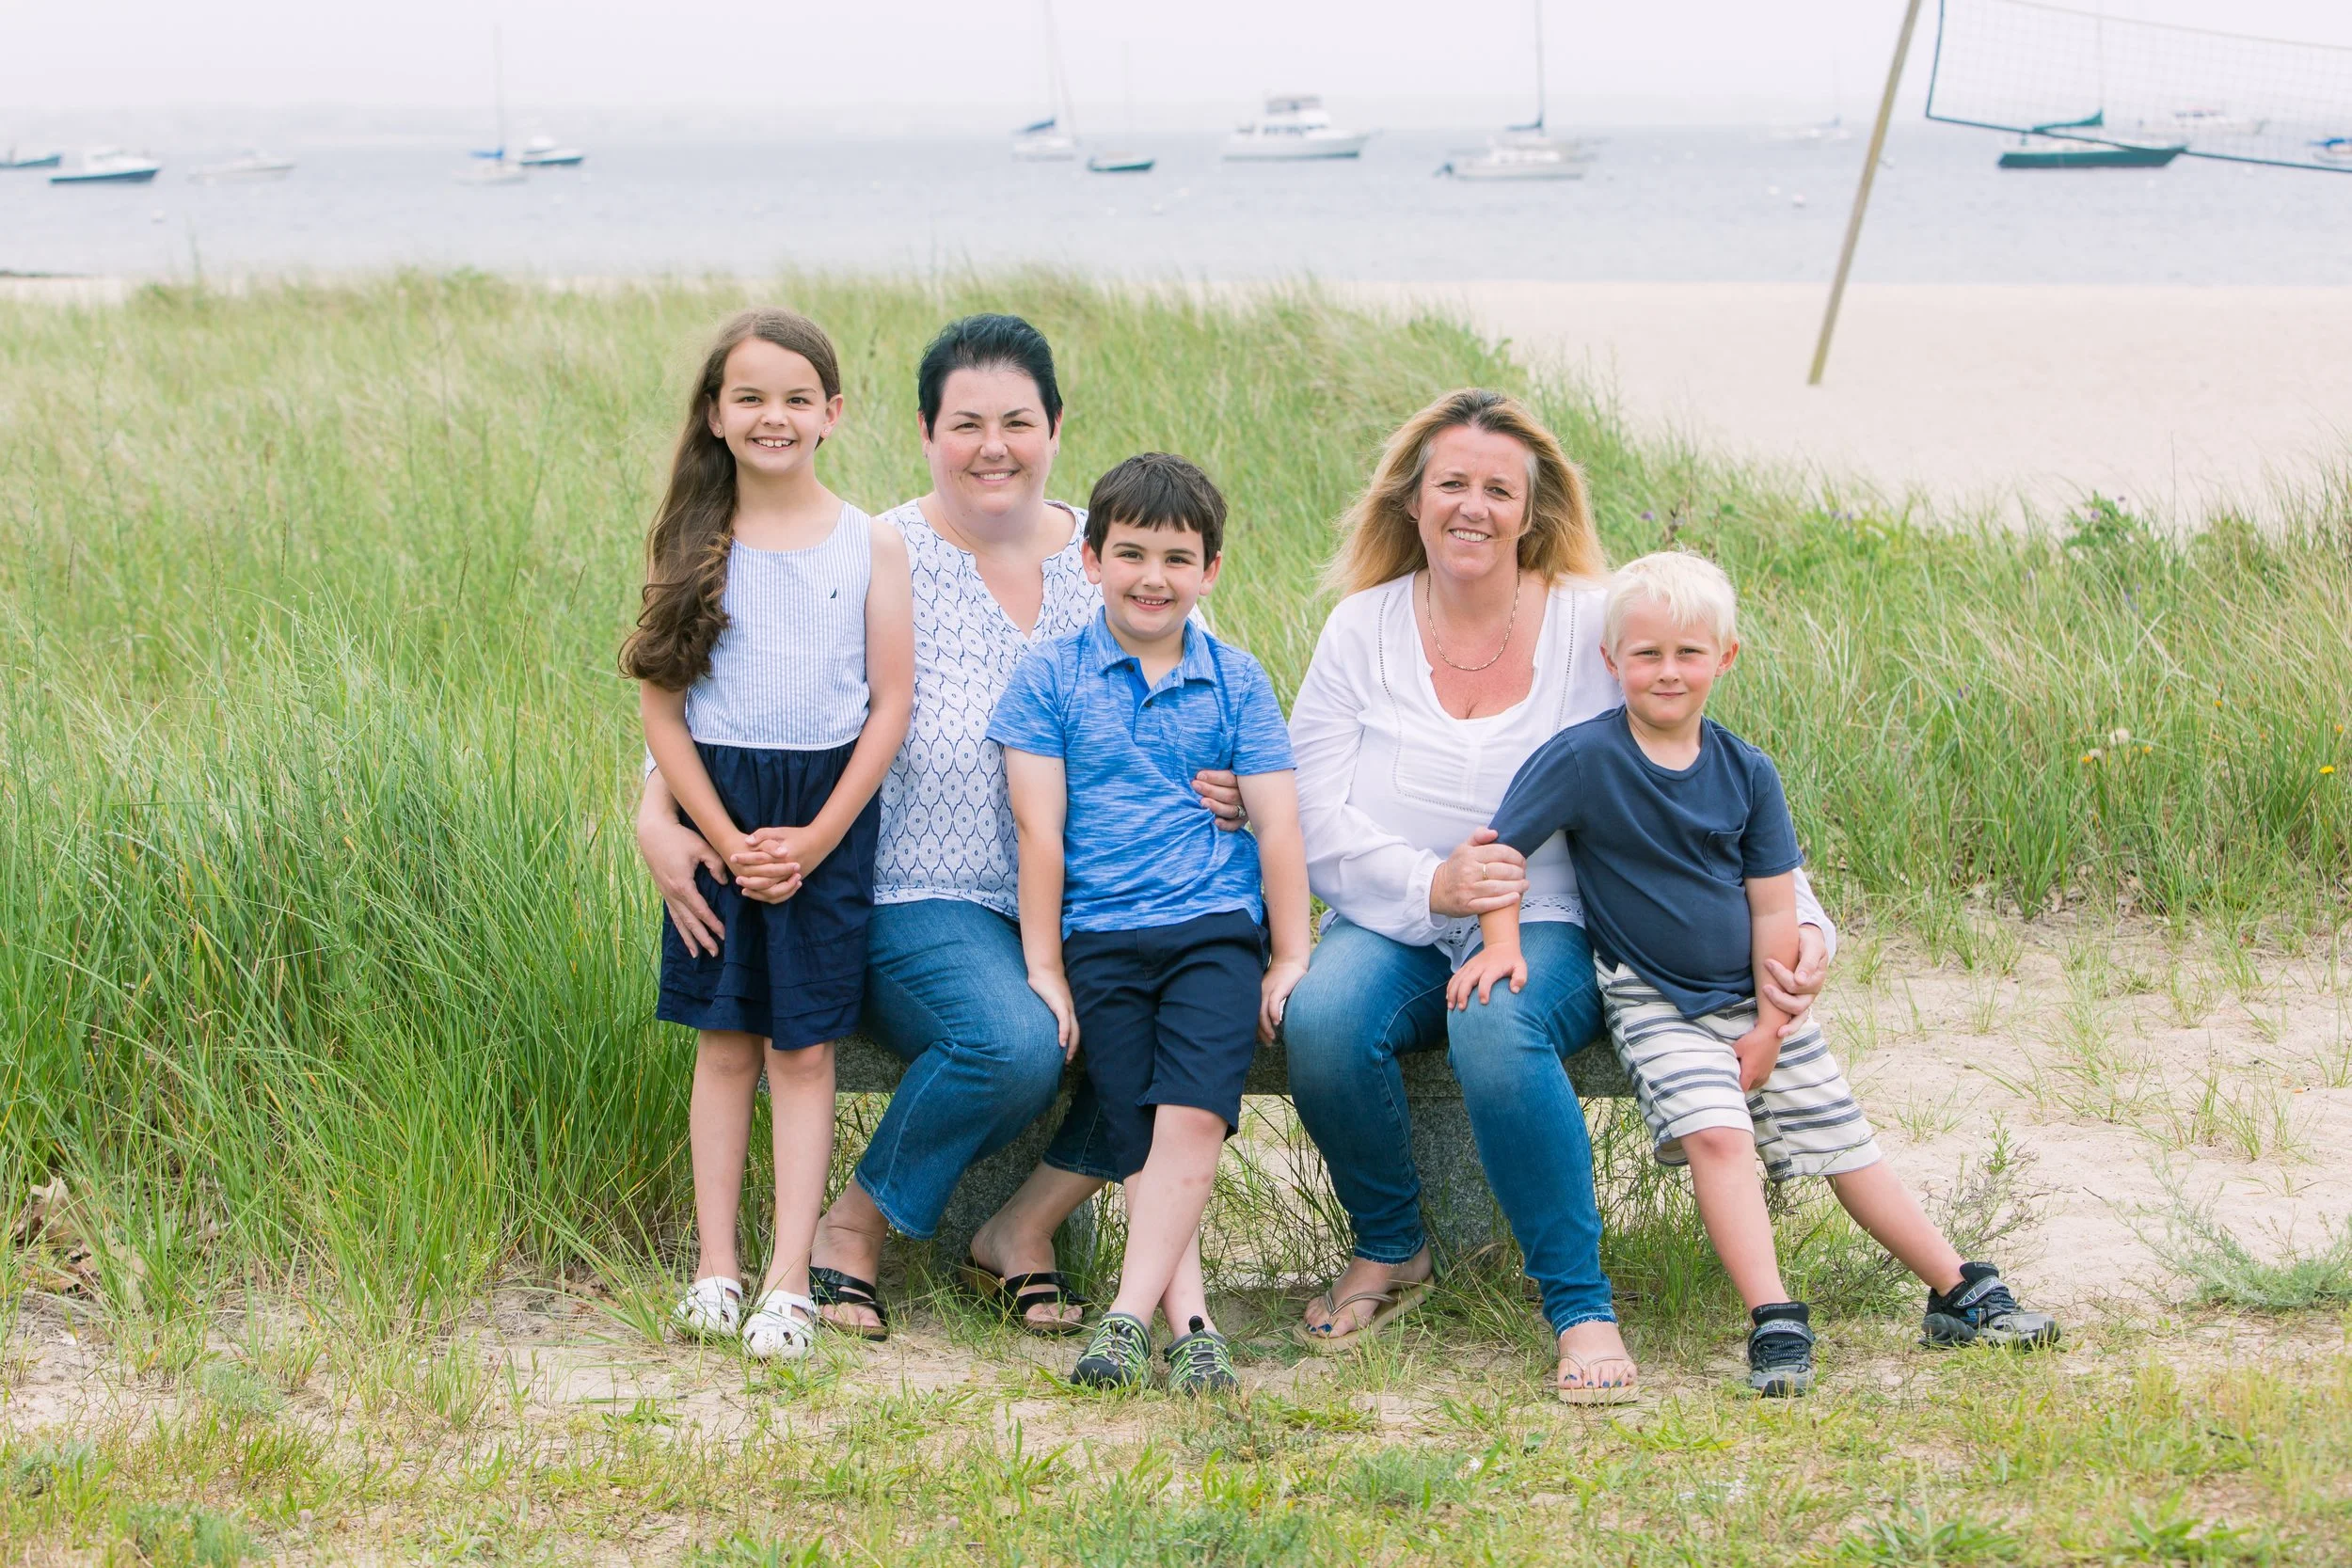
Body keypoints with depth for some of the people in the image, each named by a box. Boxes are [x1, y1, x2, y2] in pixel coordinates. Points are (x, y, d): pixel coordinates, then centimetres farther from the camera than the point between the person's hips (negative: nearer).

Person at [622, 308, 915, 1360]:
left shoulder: (870, 546, -2)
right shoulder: (688, 545, 0)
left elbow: (890, 706, -2)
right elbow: (661, 707, -2)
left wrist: (816, 838, -9)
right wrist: (723, 835, -10)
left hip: (828, 815, -1)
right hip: (717, 811, 1)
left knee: (803, 1051, 1)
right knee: (723, 1046, 6)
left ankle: (788, 1281, 2)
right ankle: (715, 1270, 12)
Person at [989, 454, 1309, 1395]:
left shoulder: (1235, 682, 10)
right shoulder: (1051, 678, 6)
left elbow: (1277, 825, 7)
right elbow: (1040, 830, 3)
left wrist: (1290, 961, 2)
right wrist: (1044, 967, 0)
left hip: (1216, 929, 0)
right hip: (1100, 938, 0)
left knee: (1194, 1111, -21)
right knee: (1135, 1138, -11)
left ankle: (1130, 1313, -23)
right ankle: (1188, 1325, -16)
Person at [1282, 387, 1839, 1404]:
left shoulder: (1590, 626, 0)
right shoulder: (1363, 629, 5)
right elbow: (1314, 817, -3)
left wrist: (1799, 922, -12)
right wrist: (1431, 885, -20)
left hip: (1549, 931, -2)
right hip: (1393, 929, 2)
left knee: (1496, 1029, -36)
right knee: (1323, 1023, -31)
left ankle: (1582, 1310, -24)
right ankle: (1389, 1252, -3)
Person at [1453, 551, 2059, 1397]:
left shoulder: (1746, 772, -2)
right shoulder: (1583, 758, -13)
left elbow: (1774, 907, -1)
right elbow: (1497, 848, -10)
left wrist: (1769, 1024, -5)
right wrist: (1502, 941, -24)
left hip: (1753, 999, 4)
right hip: (1654, 1003, -4)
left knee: (1846, 1145, 8)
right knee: (1715, 1132, -26)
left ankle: (1961, 1293, 18)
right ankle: (1774, 1323, -30)